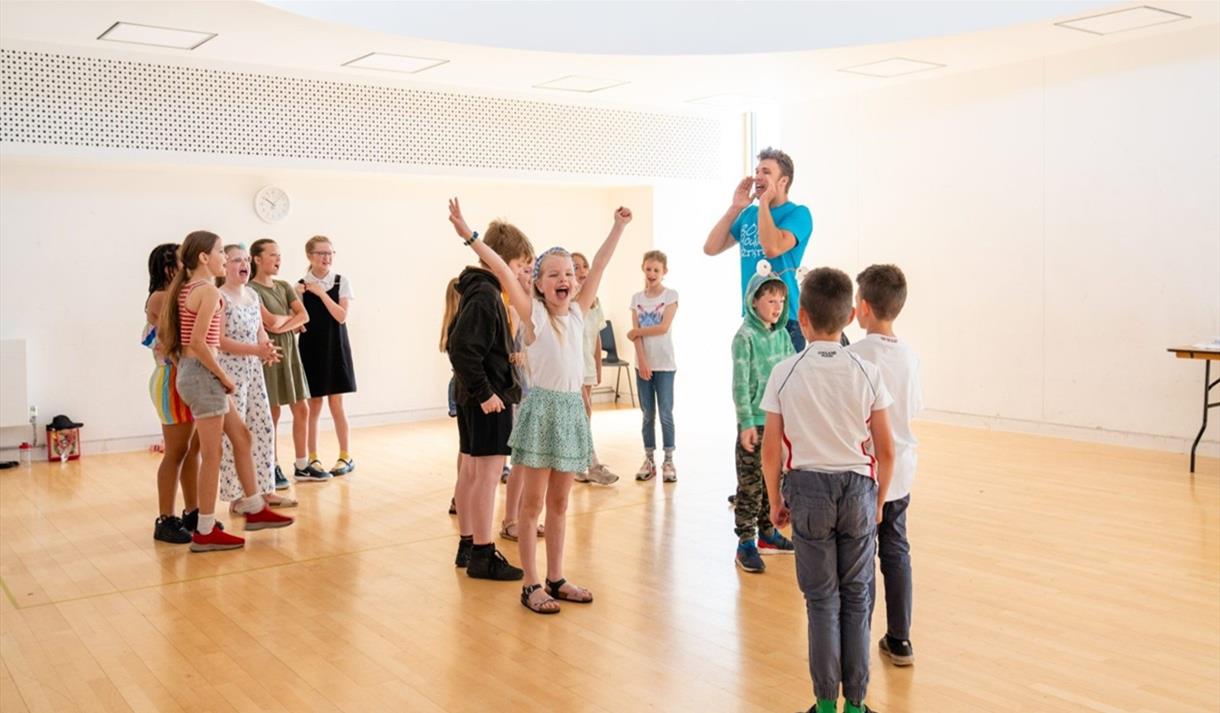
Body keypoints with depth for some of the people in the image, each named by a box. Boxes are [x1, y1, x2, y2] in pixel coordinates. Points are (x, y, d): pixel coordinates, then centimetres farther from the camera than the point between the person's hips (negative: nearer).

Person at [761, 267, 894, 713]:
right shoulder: (867, 372, -6)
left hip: (808, 489, 0)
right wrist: (878, 500, 12)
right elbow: (885, 450, -3)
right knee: (856, 596, 11)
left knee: (822, 598, 10)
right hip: (858, 489, 1)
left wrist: (776, 502, 8)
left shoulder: (785, 373, -8)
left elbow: (771, 450, -5)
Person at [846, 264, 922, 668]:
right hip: (900, 471, 6)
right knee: (896, 551, 15)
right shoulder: (909, 355, 1)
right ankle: (899, 639, 23)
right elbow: (915, 407, 12)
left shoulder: (853, 356, -18)